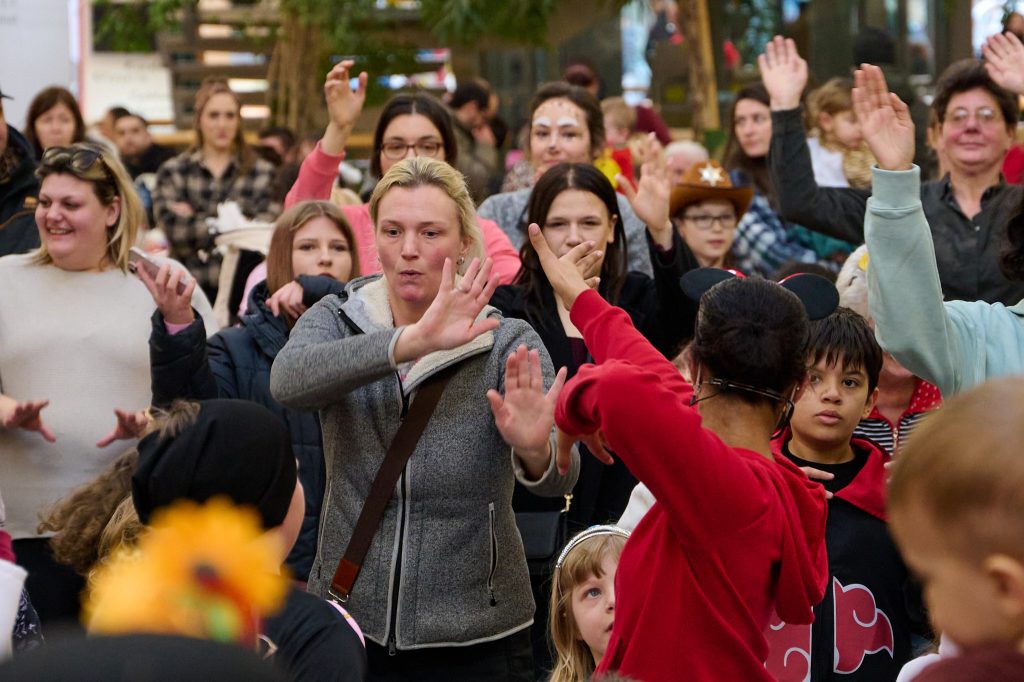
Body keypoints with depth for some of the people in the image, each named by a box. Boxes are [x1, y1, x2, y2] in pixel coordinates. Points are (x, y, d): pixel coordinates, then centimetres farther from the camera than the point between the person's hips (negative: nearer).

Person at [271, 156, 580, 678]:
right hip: (347, 625, 1)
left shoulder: (508, 345, -5)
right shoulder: (337, 321, -1)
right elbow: (289, 380, -24)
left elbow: (558, 481, -21)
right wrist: (414, 340, -36)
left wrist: (534, 449, -43)